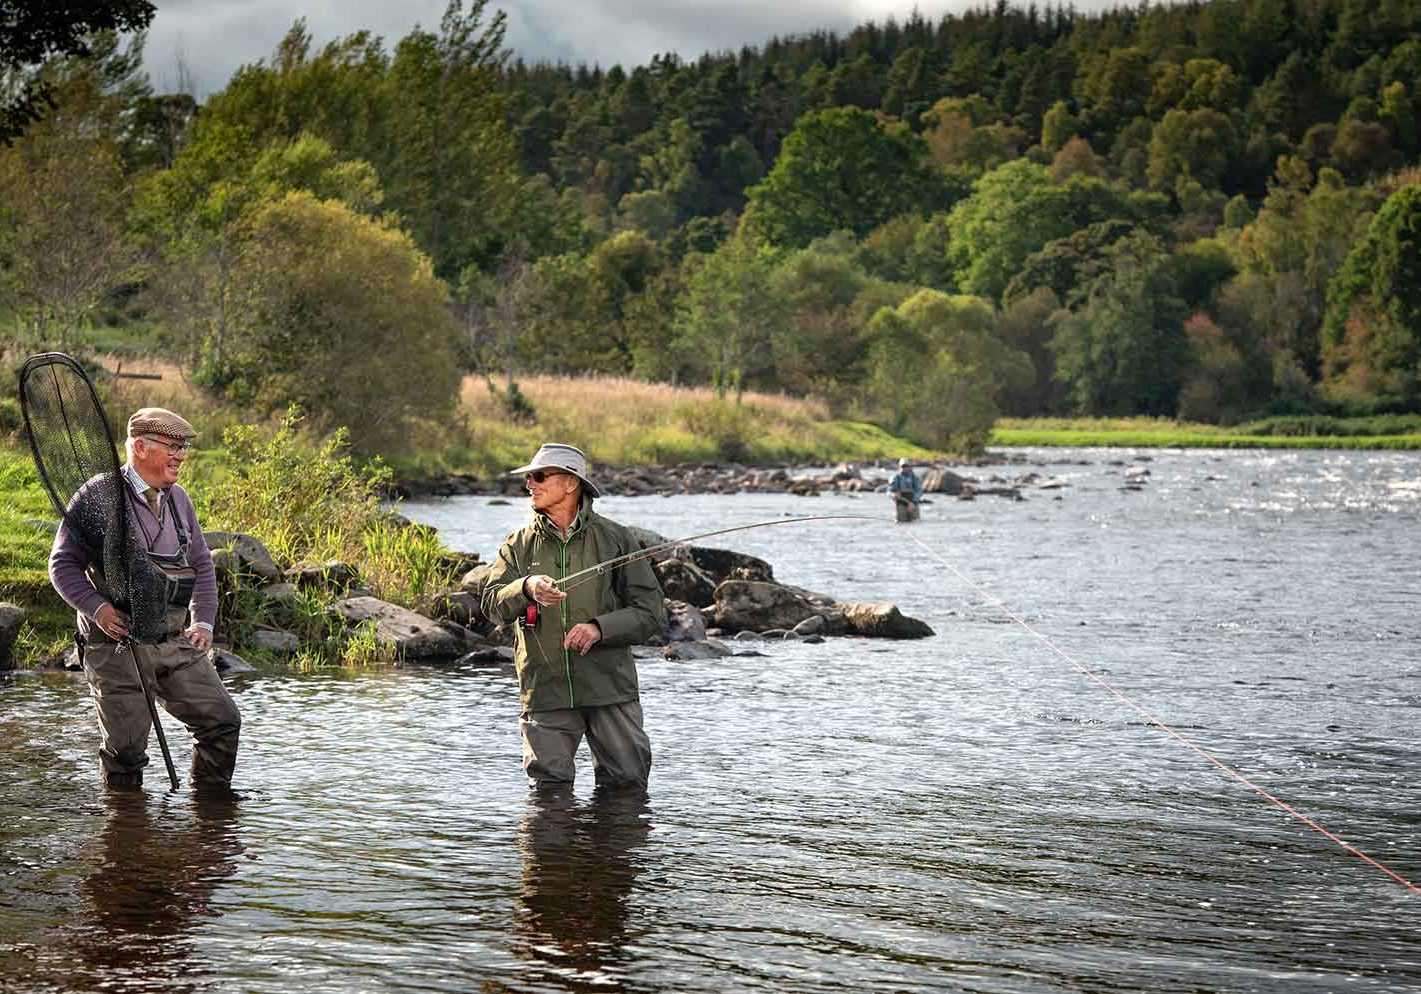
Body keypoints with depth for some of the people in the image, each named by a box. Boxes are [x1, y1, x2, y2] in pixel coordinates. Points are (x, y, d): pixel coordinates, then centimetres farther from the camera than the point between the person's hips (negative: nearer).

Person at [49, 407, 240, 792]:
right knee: (125, 745, -2)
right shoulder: (99, 496, -6)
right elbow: (63, 563, -5)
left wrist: (203, 622, 8)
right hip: (118, 644, -6)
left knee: (222, 720, 1)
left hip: (175, 640, 6)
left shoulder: (178, 499, 13)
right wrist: (97, 608, -19)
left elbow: (202, 565, 21)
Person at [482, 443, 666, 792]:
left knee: (627, 787, 3)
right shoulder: (520, 545, 9)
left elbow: (651, 612, 1)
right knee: (548, 789, 0)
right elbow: (492, 605, -8)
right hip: (545, 692, 1)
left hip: (610, 687, -1)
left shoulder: (615, 539, 4)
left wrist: (599, 628, -15)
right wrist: (527, 589, -29)